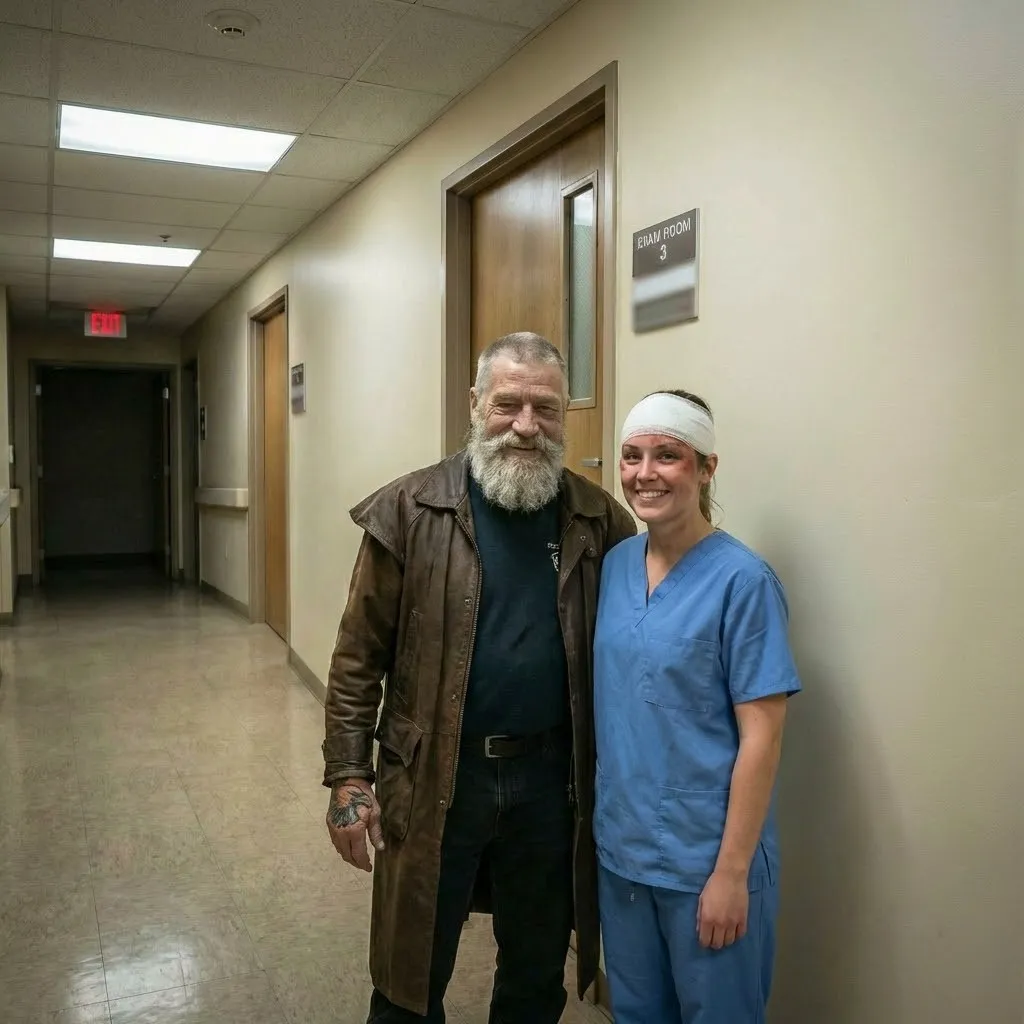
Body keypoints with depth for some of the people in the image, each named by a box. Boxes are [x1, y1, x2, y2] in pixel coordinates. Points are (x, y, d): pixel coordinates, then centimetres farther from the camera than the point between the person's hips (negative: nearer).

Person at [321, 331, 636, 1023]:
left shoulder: (602, 522, -3)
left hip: (552, 779, 2)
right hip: (431, 779, -1)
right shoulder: (409, 512, -9)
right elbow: (359, 657, -5)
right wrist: (348, 777, -7)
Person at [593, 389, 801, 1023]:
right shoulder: (615, 564, 1)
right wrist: (599, 819, 7)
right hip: (620, 846, 5)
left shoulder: (742, 580, -16)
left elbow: (761, 738, -15)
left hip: (705, 859, -5)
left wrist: (731, 873, -15)